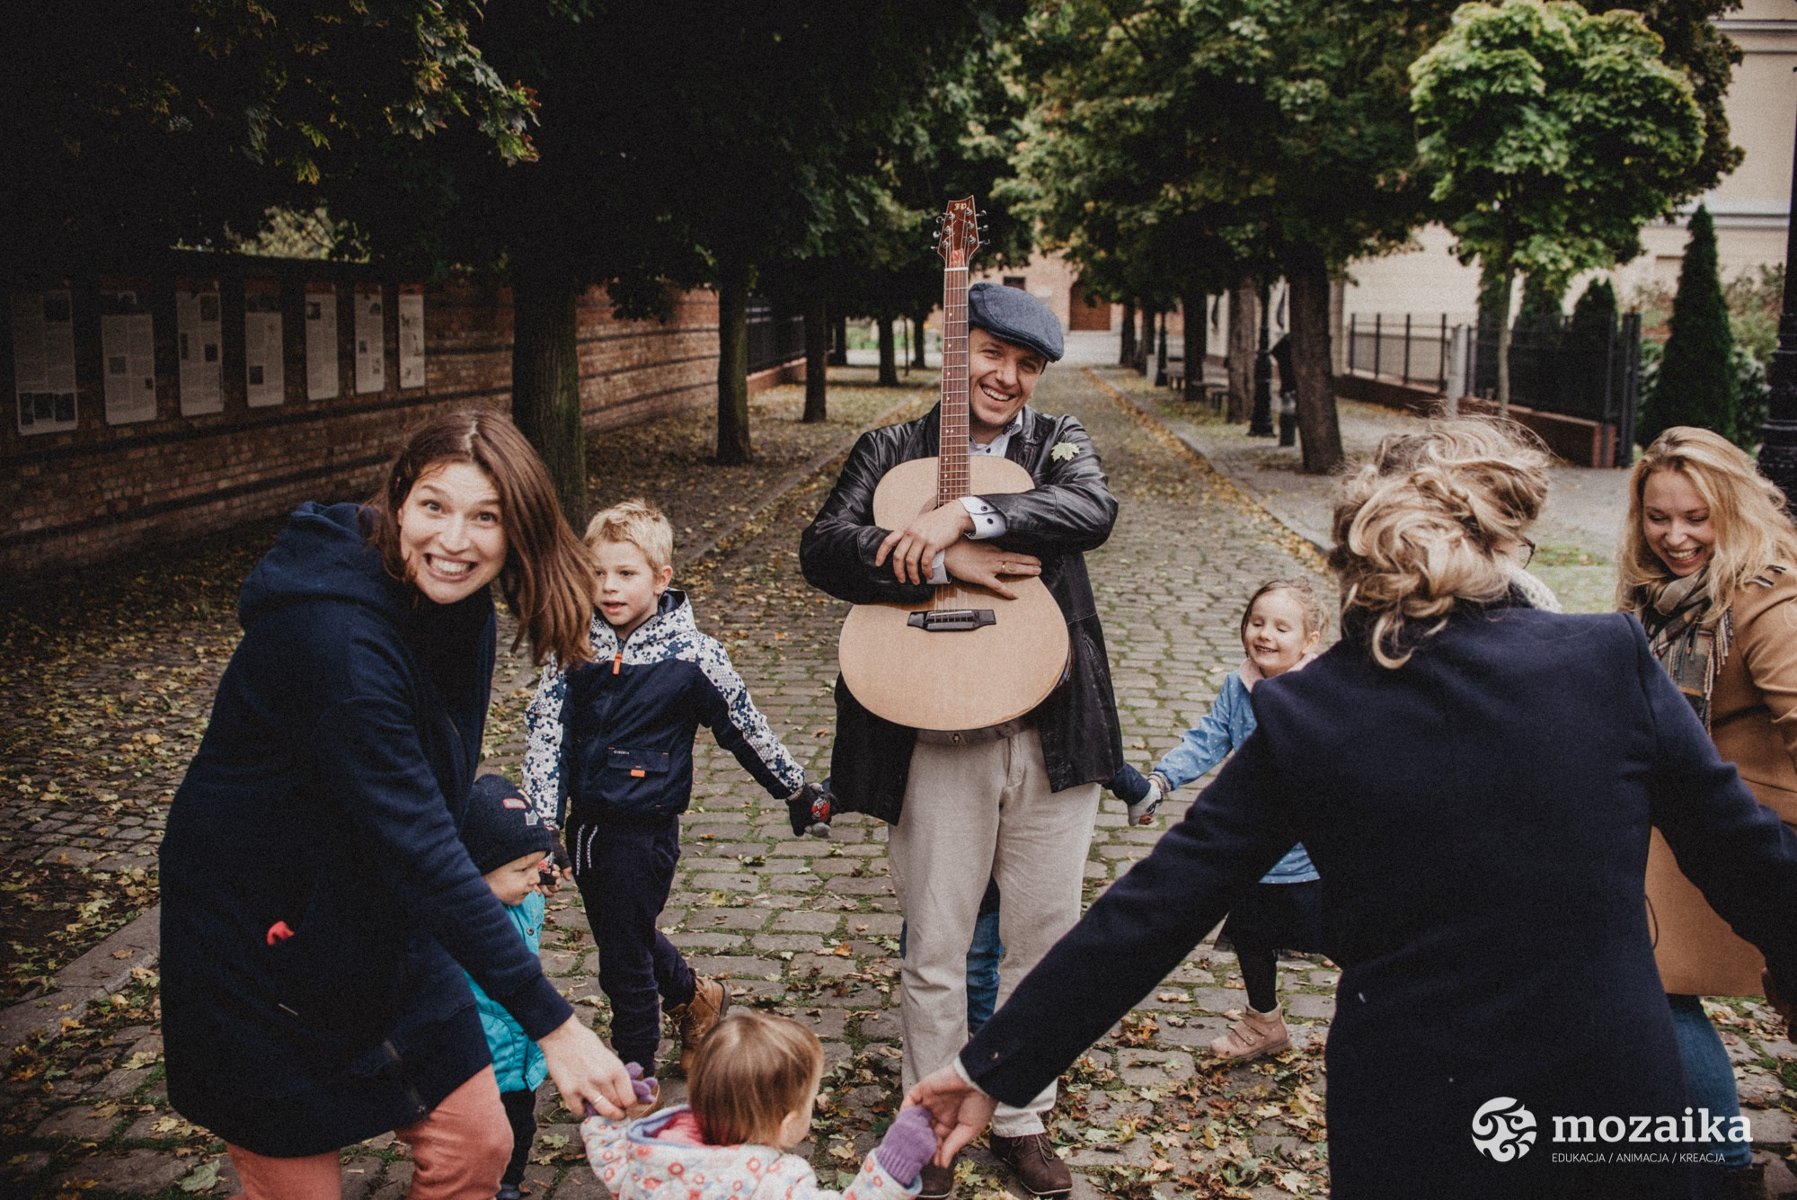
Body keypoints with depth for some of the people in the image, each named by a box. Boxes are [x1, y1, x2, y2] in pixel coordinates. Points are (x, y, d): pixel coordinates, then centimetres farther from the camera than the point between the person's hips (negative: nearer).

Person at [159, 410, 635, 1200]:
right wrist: (550, 1023, -32)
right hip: (259, 940, -7)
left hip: (383, 923, 7)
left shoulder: (454, 603, -4)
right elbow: (417, 848, -34)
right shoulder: (335, 634, -31)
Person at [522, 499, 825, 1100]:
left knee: (624, 959, 3)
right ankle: (695, 997, 51)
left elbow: (746, 730, -2)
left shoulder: (692, 656, -13)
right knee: (620, 933, 24)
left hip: (643, 829, -6)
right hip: (586, 822, 6)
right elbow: (545, 727, -5)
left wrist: (798, 790, 8)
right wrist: (542, 819, -13)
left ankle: (635, 1072, 23)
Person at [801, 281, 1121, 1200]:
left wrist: (967, 515, -25)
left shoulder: (1058, 442, 8)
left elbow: (1093, 510, -14)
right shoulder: (889, 452, 5)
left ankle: (1022, 1119, 32)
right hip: (935, 733, -1)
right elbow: (824, 548, -9)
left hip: (1052, 731, 2)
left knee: (1045, 938, 12)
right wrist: (944, 564, -21)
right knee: (935, 950, 8)